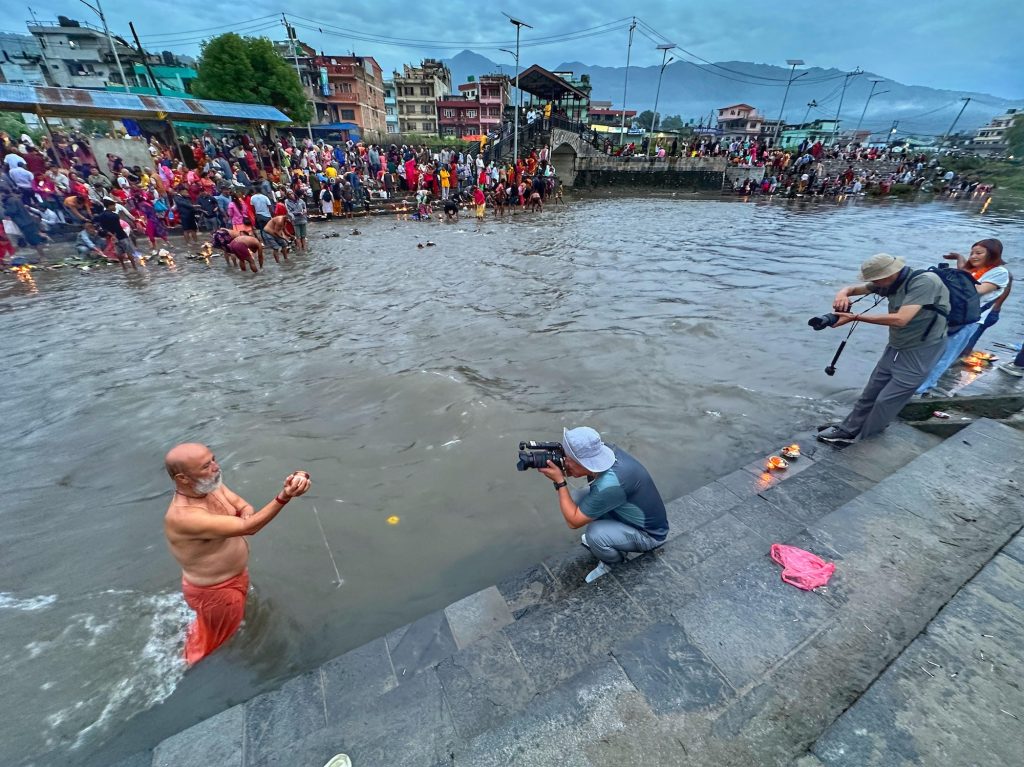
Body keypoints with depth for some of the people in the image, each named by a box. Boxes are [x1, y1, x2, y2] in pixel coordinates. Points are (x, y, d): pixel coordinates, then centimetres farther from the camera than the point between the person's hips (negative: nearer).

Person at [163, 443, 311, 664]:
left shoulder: (212, 485, -14)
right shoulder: (184, 517, -39)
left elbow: (246, 508, -3)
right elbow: (247, 527, -42)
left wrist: (245, 516, -27)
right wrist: (284, 496, -54)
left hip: (235, 574, 8)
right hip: (215, 590, -8)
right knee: (217, 643, 23)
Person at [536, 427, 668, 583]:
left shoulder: (609, 484, -40)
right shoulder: (606, 450, -18)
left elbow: (574, 521, -27)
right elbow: (574, 469, 3)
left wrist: (559, 481, -25)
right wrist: (560, 466, -17)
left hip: (649, 534, -7)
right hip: (635, 517, 7)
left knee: (594, 534, -29)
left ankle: (613, 562, 5)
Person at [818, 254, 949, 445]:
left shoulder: (925, 281, -24)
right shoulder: (889, 282, -2)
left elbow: (900, 320, -32)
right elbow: (853, 288, 7)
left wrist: (855, 318, -29)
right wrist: (843, 294, -18)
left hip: (919, 354, -7)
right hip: (894, 348, 7)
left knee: (885, 401, -1)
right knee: (870, 394, 13)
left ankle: (861, 445, 14)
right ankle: (847, 430, 25)